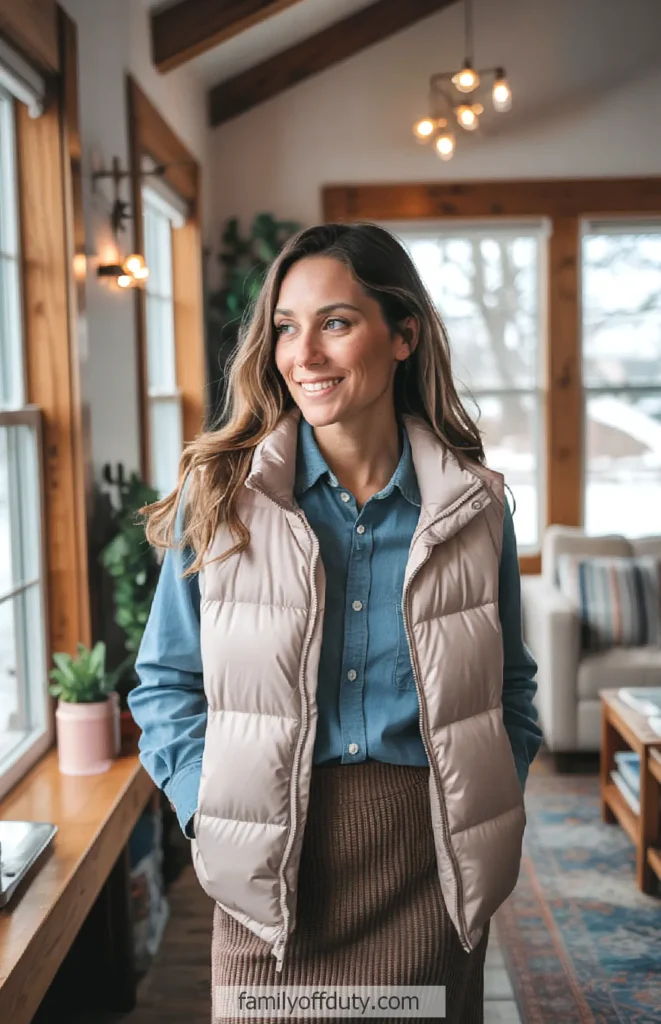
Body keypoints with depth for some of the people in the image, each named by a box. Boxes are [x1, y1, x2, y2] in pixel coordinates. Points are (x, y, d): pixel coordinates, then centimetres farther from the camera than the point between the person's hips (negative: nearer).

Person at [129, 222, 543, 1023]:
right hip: (273, 862, -1)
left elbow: (509, 685, 10)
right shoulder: (219, 498, -4)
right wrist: (209, 810, -9)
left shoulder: (475, 505, -1)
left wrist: (493, 810, 0)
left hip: (428, 853, 1)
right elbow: (166, 682, 2)